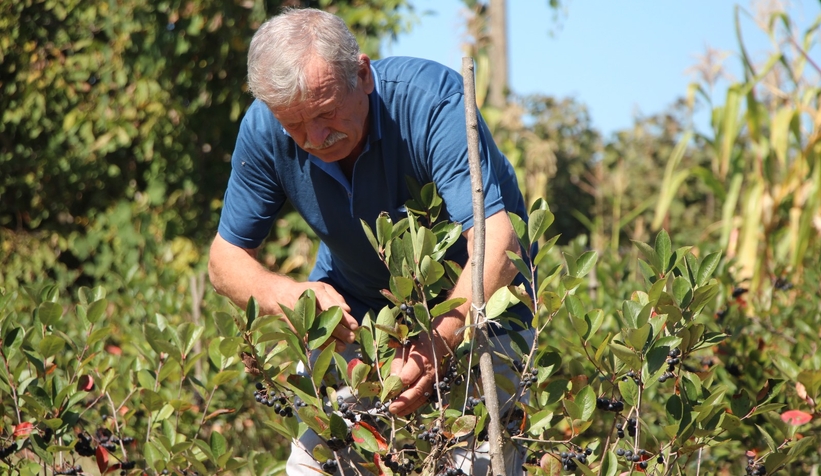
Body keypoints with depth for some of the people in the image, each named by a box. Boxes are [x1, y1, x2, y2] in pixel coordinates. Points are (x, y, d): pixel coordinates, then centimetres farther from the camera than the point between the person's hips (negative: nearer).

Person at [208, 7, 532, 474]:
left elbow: (498, 242, -41)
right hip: (358, 303, 3)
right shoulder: (265, 130, -21)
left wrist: (440, 343, -56)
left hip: (472, 297, -3)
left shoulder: (432, 98, -33)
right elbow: (227, 256, -10)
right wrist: (285, 295, -33)